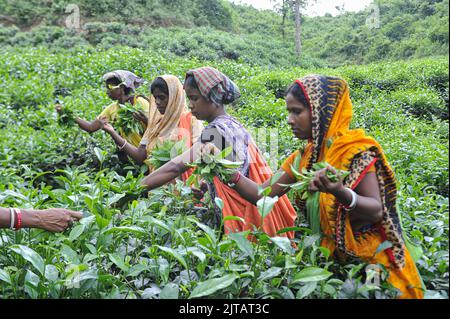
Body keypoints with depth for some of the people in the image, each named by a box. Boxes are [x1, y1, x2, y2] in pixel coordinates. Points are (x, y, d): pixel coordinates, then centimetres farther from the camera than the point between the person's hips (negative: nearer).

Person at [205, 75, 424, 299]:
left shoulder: (356, 150, -17)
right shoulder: (304, 157, 0)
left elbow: (376, 211, -23)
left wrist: (339, 192, -42)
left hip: (369, 259, -5)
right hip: (330, 257, 5)